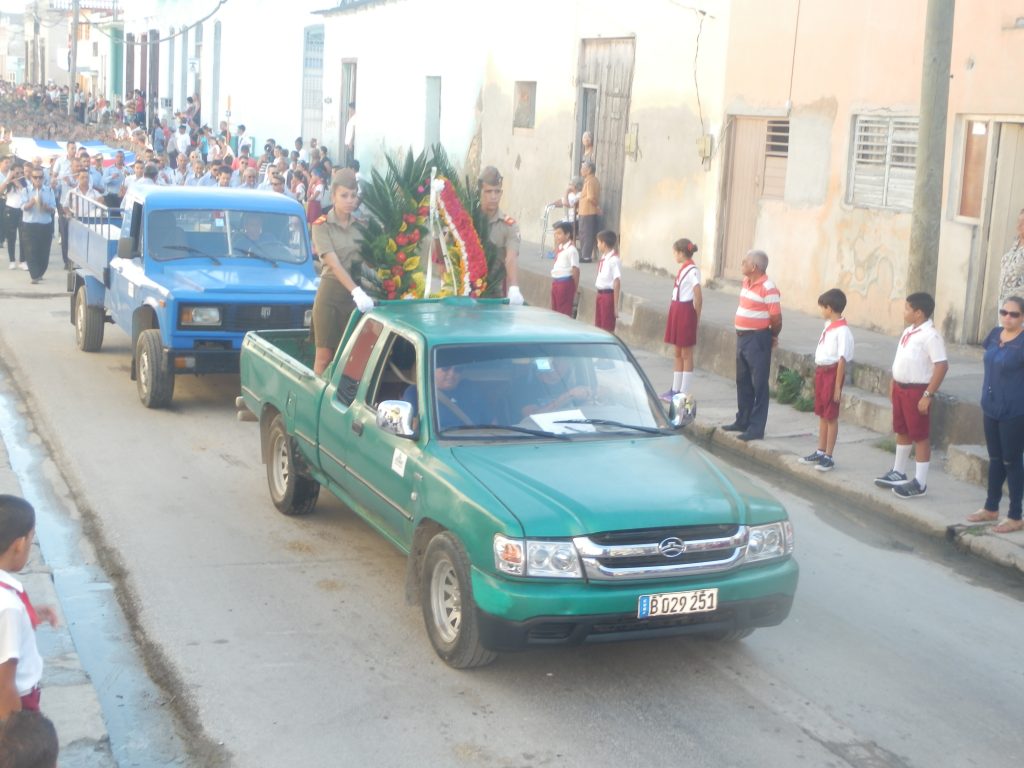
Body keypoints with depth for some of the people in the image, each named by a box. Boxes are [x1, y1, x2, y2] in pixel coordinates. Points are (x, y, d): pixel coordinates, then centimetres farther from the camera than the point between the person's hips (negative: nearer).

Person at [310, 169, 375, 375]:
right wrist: (357, 291, -30)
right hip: (331, 293, -4)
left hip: (355, 295, 4)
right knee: (325, 355, 0)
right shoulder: (322, 226, -6)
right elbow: (334, 264, -17)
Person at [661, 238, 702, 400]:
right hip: (677, 311, 9)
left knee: (686, 353, -2)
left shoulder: (692, 271, -16)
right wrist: (675, 312, 6)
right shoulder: (683, 269, 11)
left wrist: (696, 318, -14)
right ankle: (675, 389, 22)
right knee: (678, 352, 14)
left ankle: (684, 393, 2)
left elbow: (698, 297, -21)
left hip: (685, 312, -9)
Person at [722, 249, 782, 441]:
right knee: (743, 382, 17)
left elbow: (776, 319, -16)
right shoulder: (747, 281, 8)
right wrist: (741, 333, 17)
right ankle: (743, 421, 29)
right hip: (742, 337, 9)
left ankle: (756, 428, 0)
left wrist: (773, 337, 0)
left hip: (757, 340, -9)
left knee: (759, 384, -3)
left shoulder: (768, 288, -19)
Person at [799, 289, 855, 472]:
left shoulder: (842, 331, -19)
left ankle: (828, 457, 7)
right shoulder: (828, 326, 7)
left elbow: (842, 360, -20)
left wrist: (838, 386, -19)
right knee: (822, 415, 16)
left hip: (832, 373, -9)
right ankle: (820, 452, 26)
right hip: (820, 372, 9)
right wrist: (818, 373, 13)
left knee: (831, 416, 0)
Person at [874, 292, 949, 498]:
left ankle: (920, 482, 7)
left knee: (920, 436, 0)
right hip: (900, 388, 9)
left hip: (916, 391, -9)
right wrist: (893, 385, 20)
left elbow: (942, 366, -23)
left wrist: (928, 395, -24)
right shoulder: (909, 331, 9)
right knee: (902, 431, 20)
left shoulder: (930, 335, -19)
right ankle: (898, 472, 34)